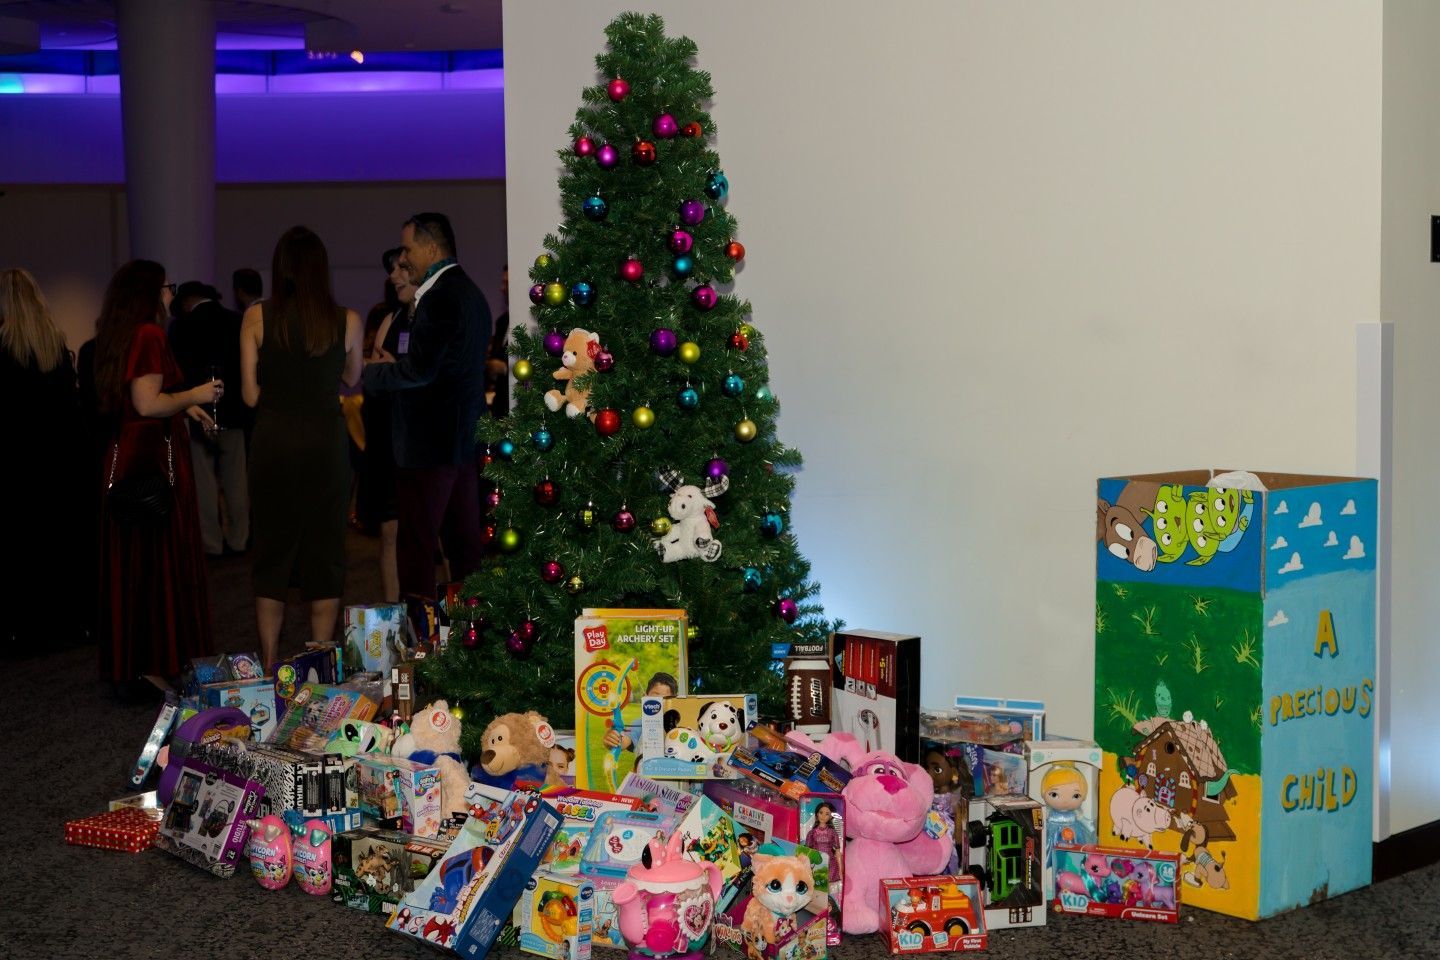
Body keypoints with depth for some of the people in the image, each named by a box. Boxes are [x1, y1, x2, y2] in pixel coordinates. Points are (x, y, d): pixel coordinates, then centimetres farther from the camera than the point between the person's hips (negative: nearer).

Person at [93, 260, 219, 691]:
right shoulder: (149, 335, -14)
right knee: (164, 565, -3)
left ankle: (126, 668, 19)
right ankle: (162, 665, 1)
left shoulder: (115, 336, 14)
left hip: (123, 460, 9)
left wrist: (184, 407, 24)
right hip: (156, 462, -9)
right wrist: (194, 396, -7)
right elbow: (147, 403, -22)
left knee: (128, 567, 12)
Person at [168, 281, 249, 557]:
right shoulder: (237, 321, 2)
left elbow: (181, 372, -10)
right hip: (235, 412, 3)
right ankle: (238, 539, 15)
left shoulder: (181, 325, -7)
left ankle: (211, 543, 5)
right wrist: (245, 408, 10)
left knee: (203, 480, 3)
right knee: (236, 479, 10)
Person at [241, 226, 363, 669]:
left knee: (271, 553, 10)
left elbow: (251, 395, -3)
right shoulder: (347, 320, -4)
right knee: (325, 553, 9)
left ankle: (269, 667, 14)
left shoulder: (257, 317, -5)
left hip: (273, 444, 0)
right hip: (326, 444, 0)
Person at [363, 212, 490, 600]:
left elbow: (420, 370, -21)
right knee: (464, 541, 14)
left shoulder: (440, 296, -17)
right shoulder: (470, 292, 14)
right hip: (466, 437, 10)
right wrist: (397, 364, 9)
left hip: (429, 442, -10)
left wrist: (369, 372, -7)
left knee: (416, 545, -4)